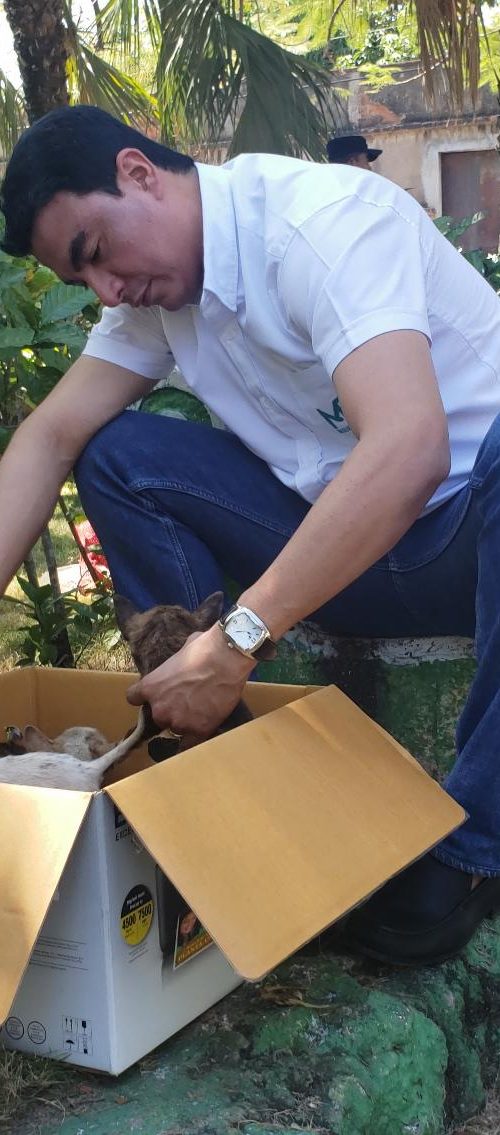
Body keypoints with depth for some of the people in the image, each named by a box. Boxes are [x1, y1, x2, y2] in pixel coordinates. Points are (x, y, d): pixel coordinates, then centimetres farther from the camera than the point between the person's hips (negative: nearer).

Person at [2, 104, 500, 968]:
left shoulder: (321, 219, -22)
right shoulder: (158, 283, 1)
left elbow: (409, 448, -35)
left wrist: (237, 639, -36)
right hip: (345, 544, 6)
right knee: (118, 456, -6)